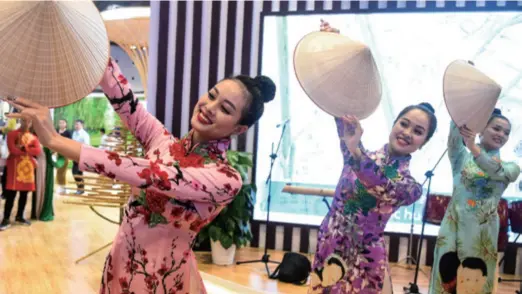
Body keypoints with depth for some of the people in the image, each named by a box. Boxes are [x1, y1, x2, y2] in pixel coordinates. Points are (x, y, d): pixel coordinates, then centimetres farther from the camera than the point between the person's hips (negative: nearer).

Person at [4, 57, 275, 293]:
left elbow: (154, 176, -30)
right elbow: (124, 101, -13)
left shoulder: (227, 180, -19)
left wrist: (56, 141, -31)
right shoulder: (163, 141, -3)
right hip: (118, 267, 5)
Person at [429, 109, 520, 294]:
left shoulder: (510, 167, 10)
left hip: (483, 231, 2)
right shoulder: (462, 156, 8)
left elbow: (498, 171, -14)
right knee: (447, 278, -3)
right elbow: (454, 138, -14)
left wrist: (474, 148, -31)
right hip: (454, 225, -1)